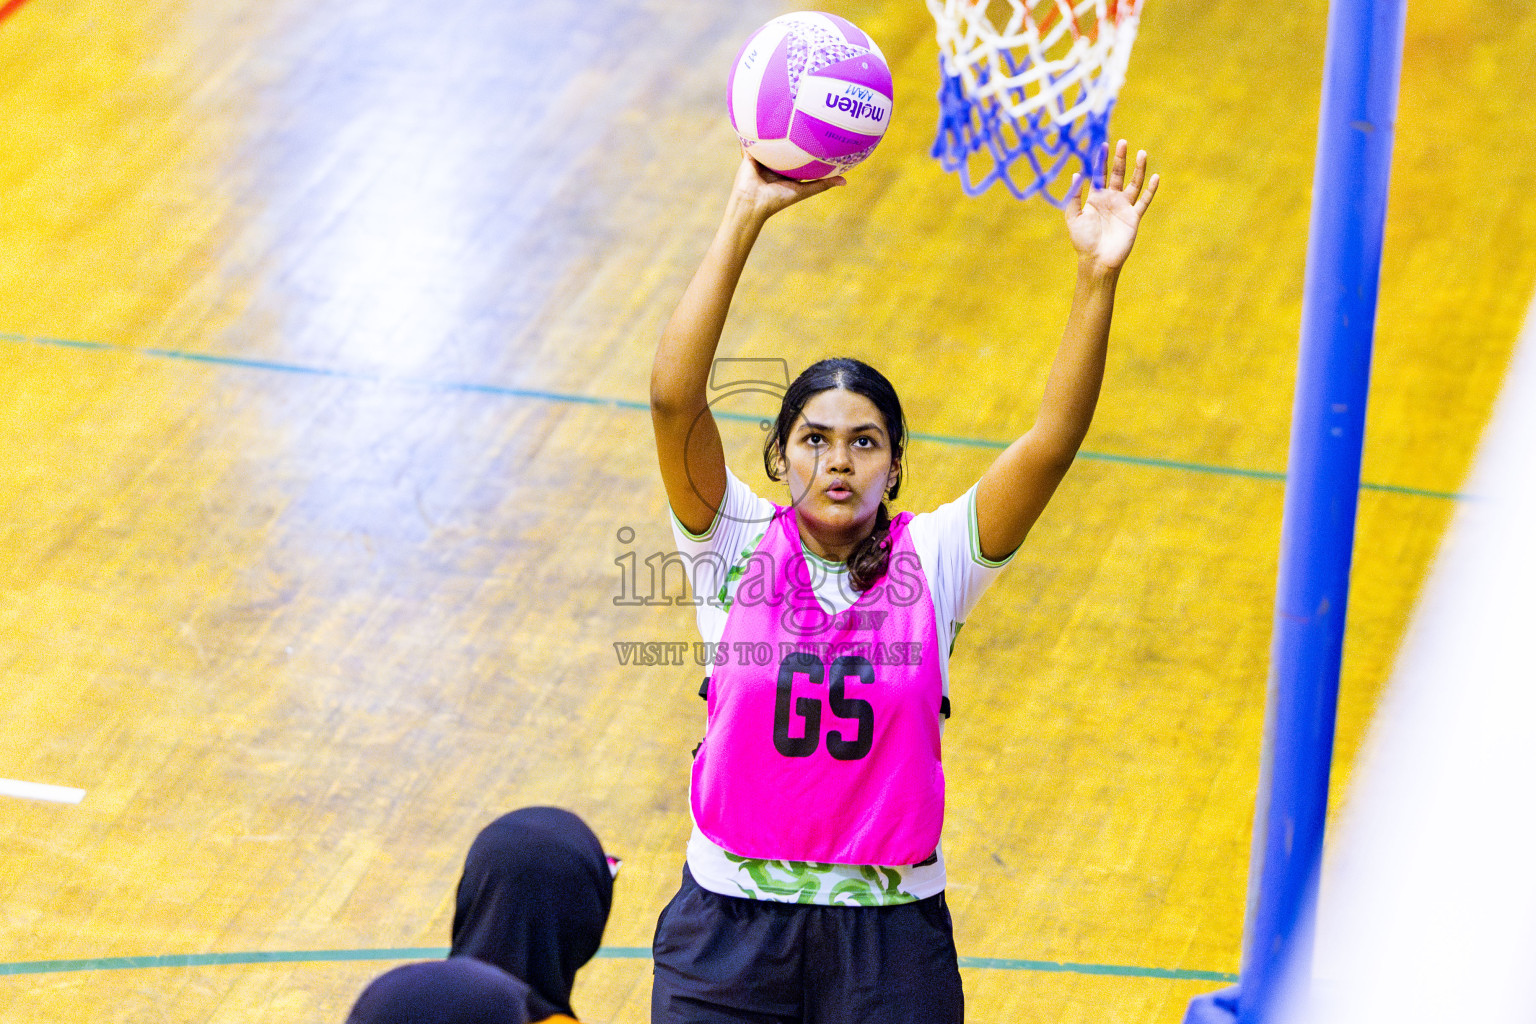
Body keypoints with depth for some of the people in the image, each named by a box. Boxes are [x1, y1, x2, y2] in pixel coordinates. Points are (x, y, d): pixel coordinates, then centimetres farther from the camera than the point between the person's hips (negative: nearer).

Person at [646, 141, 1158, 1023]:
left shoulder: (932, 560, -1)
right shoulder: (741, 545, -3)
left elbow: (1053, 442, -13)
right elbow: (675, 396, -16)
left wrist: (1098, 277, -23)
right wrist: (744, 219, -21)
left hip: (890, 940, 0)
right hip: (732, 925, 0)